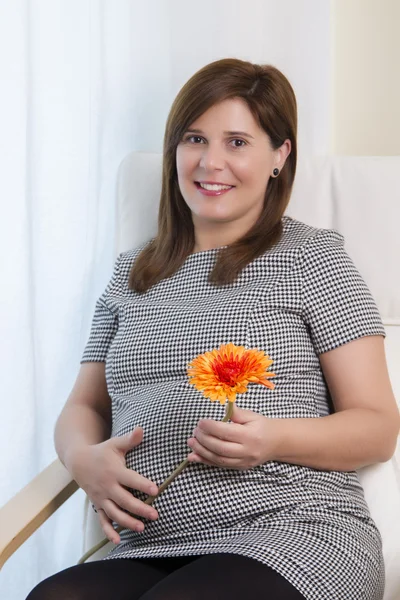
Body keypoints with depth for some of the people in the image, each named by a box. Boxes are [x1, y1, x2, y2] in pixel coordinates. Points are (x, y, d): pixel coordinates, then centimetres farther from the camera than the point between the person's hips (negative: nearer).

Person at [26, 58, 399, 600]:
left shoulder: (310, 256, 6)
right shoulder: (133, 273, 20)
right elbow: (84, 405, 24)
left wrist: (275, 440, -18)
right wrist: (86, 459, -1)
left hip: (293, 535, -4)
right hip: (149, 552, 4)